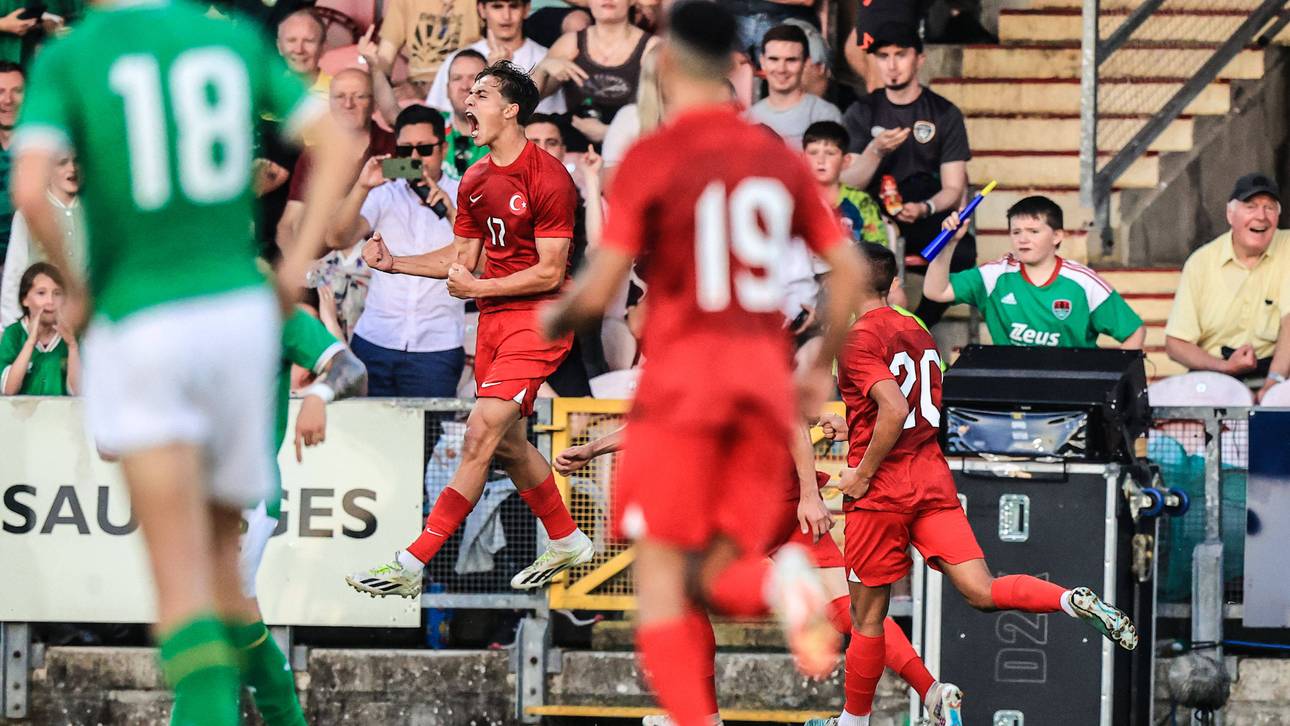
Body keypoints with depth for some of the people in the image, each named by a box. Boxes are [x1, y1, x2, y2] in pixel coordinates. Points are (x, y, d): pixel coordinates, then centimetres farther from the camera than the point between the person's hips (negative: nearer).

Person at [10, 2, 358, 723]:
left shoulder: (66, 60, -4)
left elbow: (29, 192, -18)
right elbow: (338, 144, 3)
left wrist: (74, 287, -2)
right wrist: (295, 268, 6)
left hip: (139, 330, -3)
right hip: (240, 313, 3)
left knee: (182, 583, -6)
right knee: (222, 556, 19)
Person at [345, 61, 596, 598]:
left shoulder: (548, 178, -15)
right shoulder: (474, 181, 10)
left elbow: (550, 272, -16)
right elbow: (463, 256, 18)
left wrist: (477, 288, -17)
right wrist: (393, 263, 6)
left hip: (536, 319, -9)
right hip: (493, 318, 9)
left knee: (481, 434, -15)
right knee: (506, 443, 13)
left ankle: (412, 564, -19)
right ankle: (567, 541, 33)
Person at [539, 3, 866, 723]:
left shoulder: (651, 157, -4)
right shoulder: (780, 157, 10)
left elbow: (599, 291, -7)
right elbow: (849, 268, 8)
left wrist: (557, 317, 14)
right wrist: (823, 368, 20)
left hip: (682, 371, -4)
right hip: (766, 379, 4)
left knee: (662, 571, 0)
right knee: (716, 573, 11)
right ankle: (776, 582, -24)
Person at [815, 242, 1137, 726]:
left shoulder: (857, 341, -10)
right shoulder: (918, 334, 15)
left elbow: (896, 410, -24)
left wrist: (862, 473, -15)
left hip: (881, 489, -6)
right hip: (932, 481, 6)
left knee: (866, 617, 7)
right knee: (982, 592, -7)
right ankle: (1075, 602, -31)